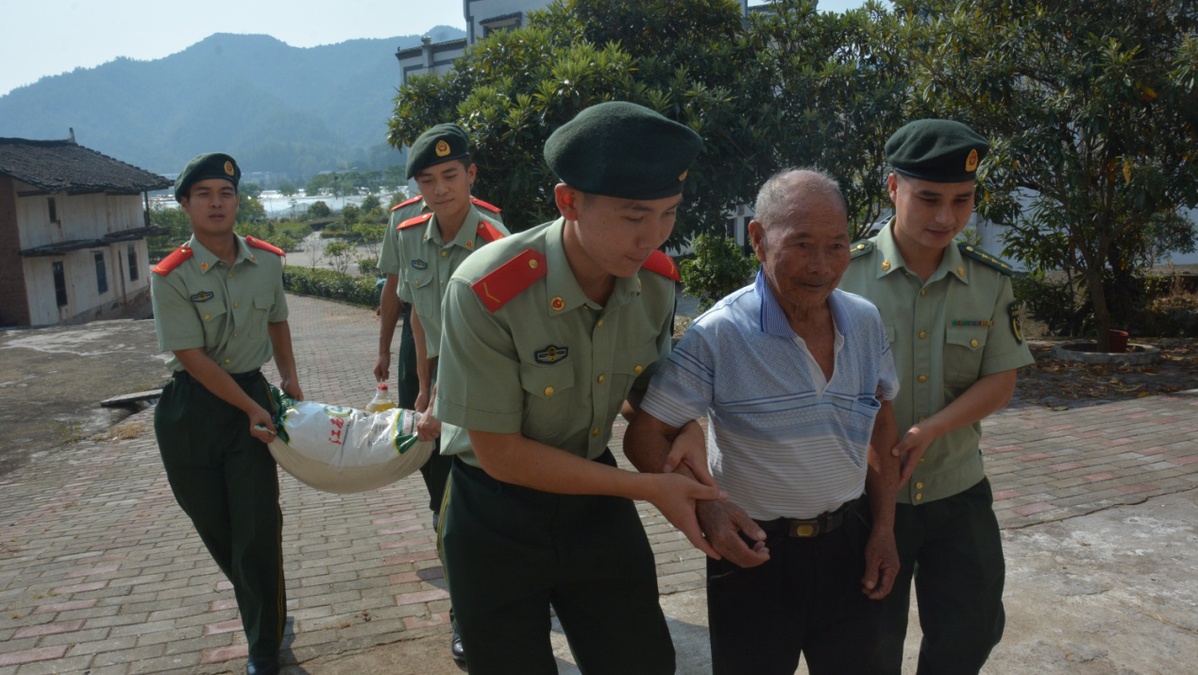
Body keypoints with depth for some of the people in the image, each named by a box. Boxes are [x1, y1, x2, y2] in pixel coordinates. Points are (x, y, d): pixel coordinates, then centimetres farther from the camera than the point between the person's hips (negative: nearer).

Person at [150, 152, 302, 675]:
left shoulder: (268, 261, -1)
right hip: (192, 409, -2)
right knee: (217, 531, 11)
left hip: (252, 396, 2)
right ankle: (266, 614, 38)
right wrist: (251, 409, -16)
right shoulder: (170, 276, -12)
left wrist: (289, 377, 10)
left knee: (258, 533, -2)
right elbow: (193, 357, -15)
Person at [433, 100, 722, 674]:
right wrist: (649, 488, -20)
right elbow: (500, 454, -22)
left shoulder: (657, 281, -12)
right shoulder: (487, 292, -28)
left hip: (594, 494, 4)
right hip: (495, 511, -4)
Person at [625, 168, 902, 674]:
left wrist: (883, 528, 6)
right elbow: (647, 437, -14)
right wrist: (704, 508, -26)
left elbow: (881, 428, 9)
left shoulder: (866, 322, -2)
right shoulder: (716, 336, -19)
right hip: (754, 549, -4)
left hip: (849, 541, 5)